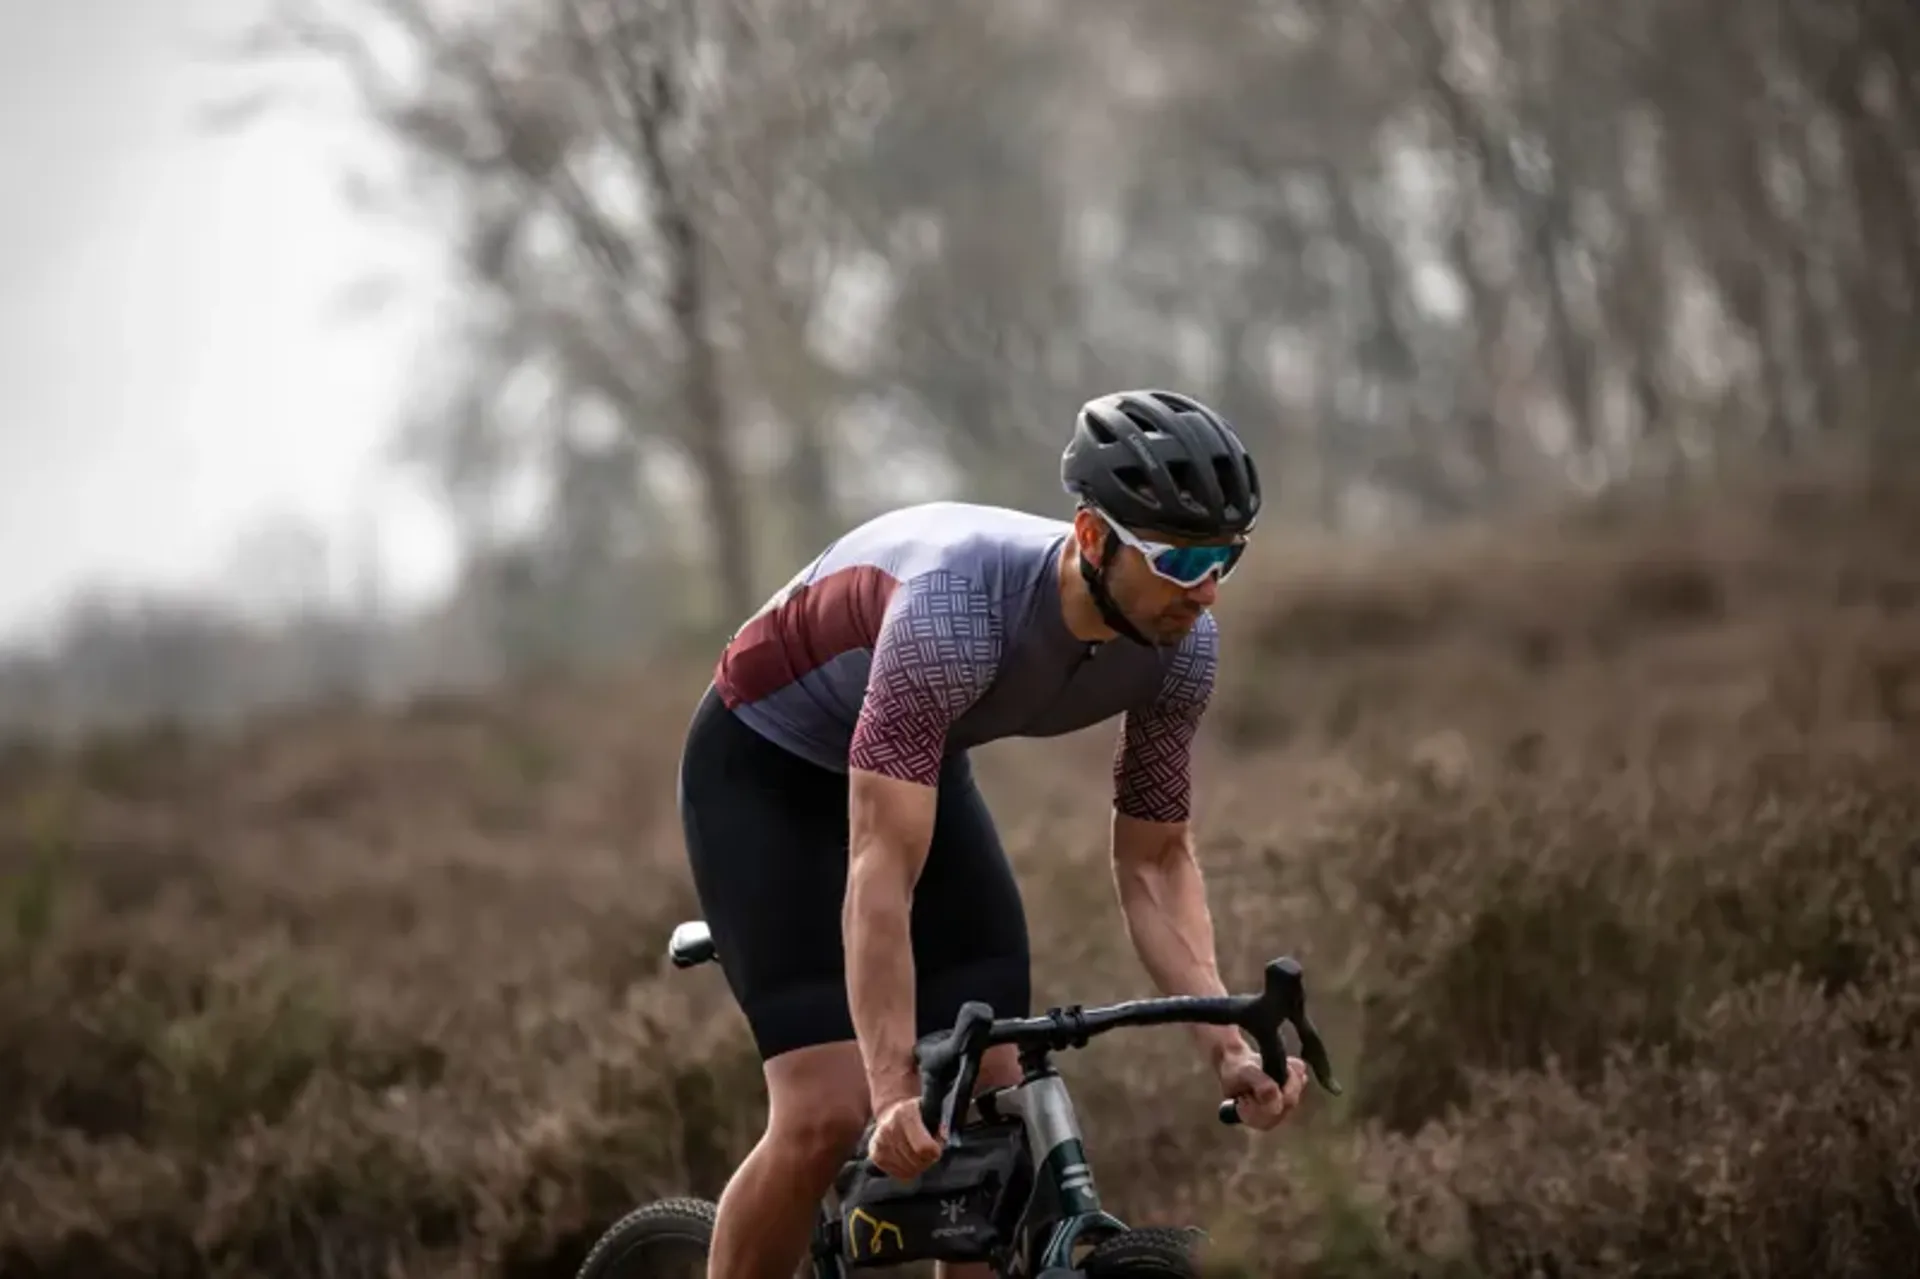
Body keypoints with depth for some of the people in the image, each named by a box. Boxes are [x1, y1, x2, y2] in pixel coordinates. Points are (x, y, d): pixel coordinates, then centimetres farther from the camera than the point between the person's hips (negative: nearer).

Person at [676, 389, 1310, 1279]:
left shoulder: (1181, 645, -21)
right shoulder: (957, 610, -41)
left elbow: (1155, 862, -9)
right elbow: (881, 877, -42)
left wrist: (1227, 1047, -23)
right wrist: (896, 1095, -47)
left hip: (920, 766, 6)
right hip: (766, 770, -6)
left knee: (997, 1106, -5)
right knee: (826, 1115, -18)